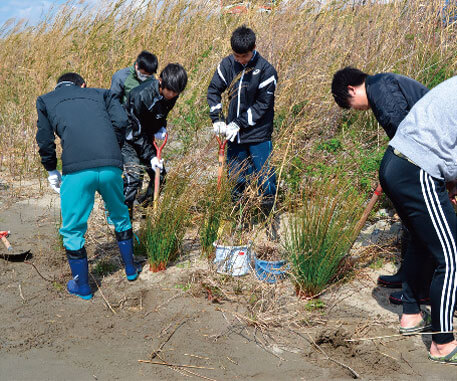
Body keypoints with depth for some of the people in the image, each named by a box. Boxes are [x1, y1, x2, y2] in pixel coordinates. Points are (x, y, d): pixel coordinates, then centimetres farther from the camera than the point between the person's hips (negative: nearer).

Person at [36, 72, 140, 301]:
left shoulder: (46, 101, 22)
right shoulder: (100, 94, 24)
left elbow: (44, 139, 12)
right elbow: (121, 121, 8)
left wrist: (52, 171, 23)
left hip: (77, 170, -2)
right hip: (110, 168, 3)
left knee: (73, 230, 15)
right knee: (120, 217, 27)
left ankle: (82, 286, 26)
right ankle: (130, 270, 40)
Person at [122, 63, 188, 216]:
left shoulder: (171, 94, -10)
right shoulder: (141, 95, -31)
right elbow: (137, 132, -24)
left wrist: (161, 128, -8)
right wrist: (150, 156, -25)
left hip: (146, 137, 7)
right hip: (129, 139, -7)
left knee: (160, 173, 5)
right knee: (133, 176, -19)